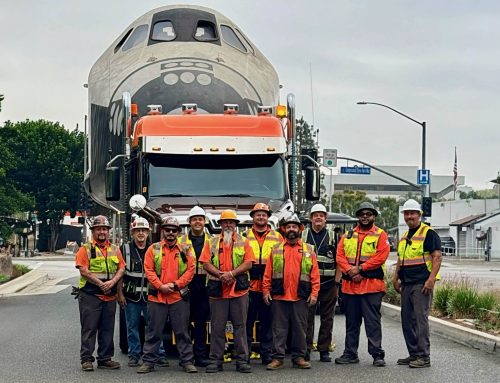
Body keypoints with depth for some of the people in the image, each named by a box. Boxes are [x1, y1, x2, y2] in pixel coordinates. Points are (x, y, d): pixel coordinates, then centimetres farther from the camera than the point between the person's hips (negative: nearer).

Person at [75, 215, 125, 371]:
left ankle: (105, 358, 16)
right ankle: (86, 359, 2)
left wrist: (112, 281, -11)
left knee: (108, 329, 9)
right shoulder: (86, 249, 0)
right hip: (90, 295, -5)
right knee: (89, 328, -3)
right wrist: (101, 284, -15)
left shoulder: (115, 250, 15)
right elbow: (84, 271, -10)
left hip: (110, 296, 5)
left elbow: (121, 268, 8)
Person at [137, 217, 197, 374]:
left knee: (182, 331, 5)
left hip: (179, 297, 0)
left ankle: (187, 361, 11)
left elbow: (190, 270, 1)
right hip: (156, 297, 0)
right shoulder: (153, 249, 6)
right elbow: (148, 270, -1)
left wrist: (176, 284, -10)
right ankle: (149, 361, 11)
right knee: (154, 331, 4)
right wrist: (161, 286, -12)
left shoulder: (185, 250, 8)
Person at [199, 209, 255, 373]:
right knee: (217, 327, 3)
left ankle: (242, 360, 6)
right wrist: (220, 274, -13)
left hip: (239, 290, 0)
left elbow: (248, 263, -1)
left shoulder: (244, 242, 9)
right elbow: (206, 263, 2)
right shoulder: (211, 242, 11)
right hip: (217, 290, 1)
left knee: (240, 326, 2)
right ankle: (215, 360, 9)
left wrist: (232, 273, -14)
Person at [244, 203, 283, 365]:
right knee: (247, 321, 1)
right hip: (249, 285, -1)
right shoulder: (245, 236, 8)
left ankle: (267, 354, 13)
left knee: (267, 321, 6)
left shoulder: (277, 237, 11)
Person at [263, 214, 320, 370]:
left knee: (300, 328, 5)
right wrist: (266, 290, -1)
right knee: (279, 328, 3)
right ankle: (278, 358, 6)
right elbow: (268, 272, 7)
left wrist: (314, 293, -4)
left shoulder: (309, 250, 8)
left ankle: (299, 357, 14)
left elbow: (315, 274, 3)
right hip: (279, 297, 0)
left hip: (301, 297, 0)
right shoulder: (276, 250, 10)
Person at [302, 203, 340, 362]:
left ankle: (324, 350, 10)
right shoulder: (303, 236, 9)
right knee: (307, 317, -3)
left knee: (327, 318, 4)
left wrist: (337, 283, -1)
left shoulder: (333, 237, 9)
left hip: (328, 283, 1)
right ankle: (305, 350, 2)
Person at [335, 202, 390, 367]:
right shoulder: (348, 236, 16)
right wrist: (350, 271, -11)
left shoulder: (380, 235, 3)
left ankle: (377, 354, -1)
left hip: (372, 285, -4)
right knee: (351, 321, 11)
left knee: (373, 321, -5)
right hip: (350, 285, 5)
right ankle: (350, 353, 18)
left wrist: (360, 269, -14)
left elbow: (380, 257, -10)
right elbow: (340, 256, 6)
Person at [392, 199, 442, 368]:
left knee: (421, 319, -10)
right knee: (407, 319, 9)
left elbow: (437, 257, -13)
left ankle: (424, 357, -6)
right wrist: (396, 278, 16)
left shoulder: (428, 233, -7)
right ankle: (413, 354, 18)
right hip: (407, 284, 9)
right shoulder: (404, 236, 19)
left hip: (422, 283, -9)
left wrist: (431, 279, -21)